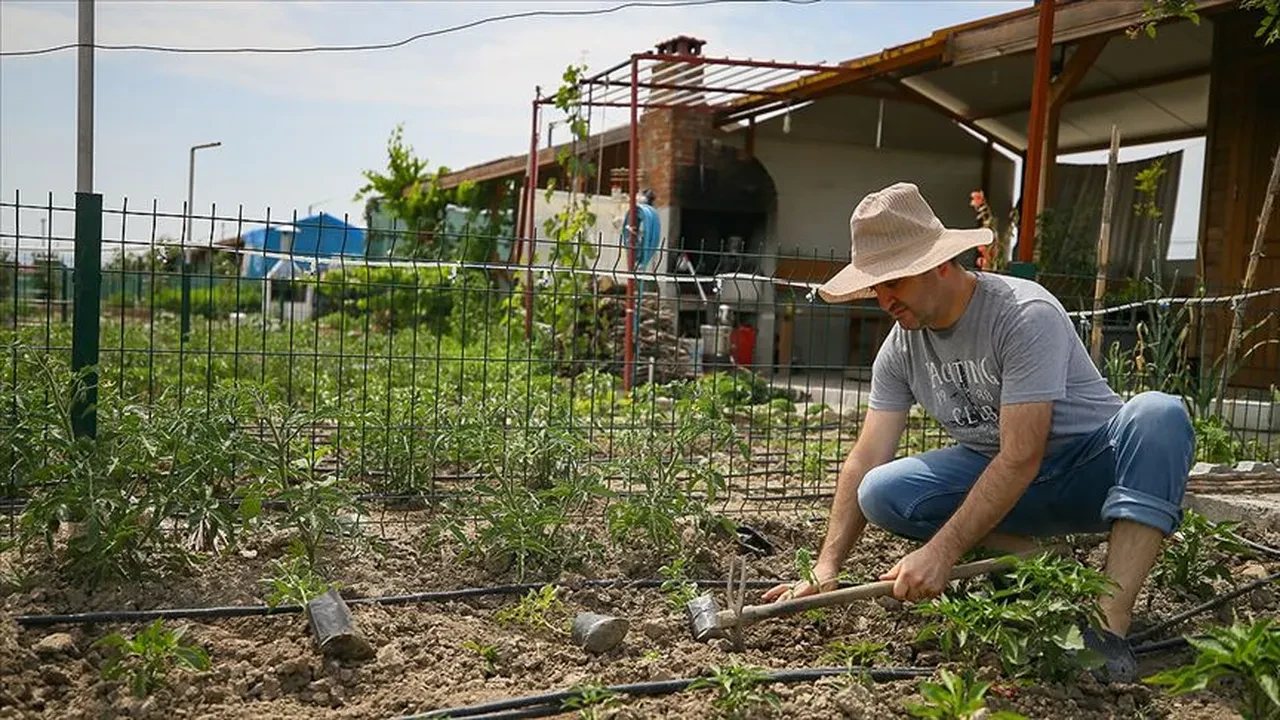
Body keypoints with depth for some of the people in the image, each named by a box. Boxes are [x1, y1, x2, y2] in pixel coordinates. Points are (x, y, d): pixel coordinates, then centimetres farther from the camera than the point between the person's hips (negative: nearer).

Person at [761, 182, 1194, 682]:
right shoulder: (899, 350, -5)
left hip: (1095, 467, -4)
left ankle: (1110, 628, -38)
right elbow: (866, 460, -6)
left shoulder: (1025, 314, -24)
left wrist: (941, 553, -32)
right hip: (994, 476, 5)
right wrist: (826, 568, -14)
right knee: (881, 493, -20)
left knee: (1158, 414, -36)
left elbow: (1021, 458, -29)